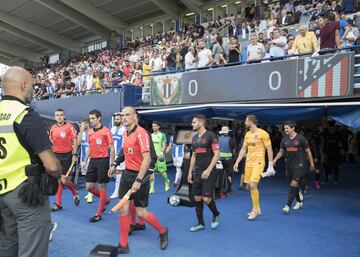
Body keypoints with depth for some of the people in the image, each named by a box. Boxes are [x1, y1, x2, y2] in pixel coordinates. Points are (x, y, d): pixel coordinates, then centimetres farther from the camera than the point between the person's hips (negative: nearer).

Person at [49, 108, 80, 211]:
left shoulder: (69, 127, -7)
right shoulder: (53, 128, 8)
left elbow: (75, 141, -7)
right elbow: (51, 142, 16)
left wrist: (74, 155, -12)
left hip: (67, 155, -5)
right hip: (56, 155, 5)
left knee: (63, 179, -5)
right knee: (58, 180, 7)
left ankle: (75, 194, 24)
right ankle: (58, 203, 14)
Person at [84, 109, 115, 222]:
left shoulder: (106, 131, -9)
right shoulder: (90, 132, 10)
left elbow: (112, 148, -8)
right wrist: (85, 161, 14)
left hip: (103, 160, -6)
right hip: (92, 161, 6)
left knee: (102, 187, 2)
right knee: (89, 187, 6)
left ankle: (99, 214, 14)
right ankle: (105, 200, 31)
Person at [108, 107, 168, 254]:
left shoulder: (141, 133, -19)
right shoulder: (126, 133, 6)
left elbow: (147, 159, -25)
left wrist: (138, 180, -27)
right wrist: (115, 165, 20)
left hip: (139, 176, -7)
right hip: (127, 174, 7)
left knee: (141, 213, 2)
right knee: (123, 209, 6)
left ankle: (162, 232, 29)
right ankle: (123, 245, 21)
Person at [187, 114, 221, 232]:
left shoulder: (211, 136, -9)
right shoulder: (195, 138, 12)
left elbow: (217, 154, -14)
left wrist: (208, 170, -20)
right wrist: (190, 172, 13)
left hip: (209, 173, -7)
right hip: (197, 173, 7)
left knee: (206, 198, -9)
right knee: (197, 198, 7)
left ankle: (216, 214, 21)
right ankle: (200, 223, 20)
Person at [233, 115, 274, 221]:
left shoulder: (263, 133, -9)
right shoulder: (247, 134, 11)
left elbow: (269, 149, -7)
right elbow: (243, 149, 15)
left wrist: (270, 165, -10)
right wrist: (237, 162, 10)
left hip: (258, 163, -7)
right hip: (248, 163, 7)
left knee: (253, 185, -16)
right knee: (251, 186, 9)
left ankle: (255, 209, 1)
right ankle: (257, 209, 23)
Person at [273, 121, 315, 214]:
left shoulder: (301, 138, -8)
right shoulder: (284, 139, 4)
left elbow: (308, 151, 1)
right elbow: (281, 152, 13)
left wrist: (312, 164, 4)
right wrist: (275, 160, -1)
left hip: (299, 165, -5)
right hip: (289, 165, 5)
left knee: (294, 184, -12)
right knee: (293, 185, 13)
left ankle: (288, 205, -12)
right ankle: (299, 202, 33)